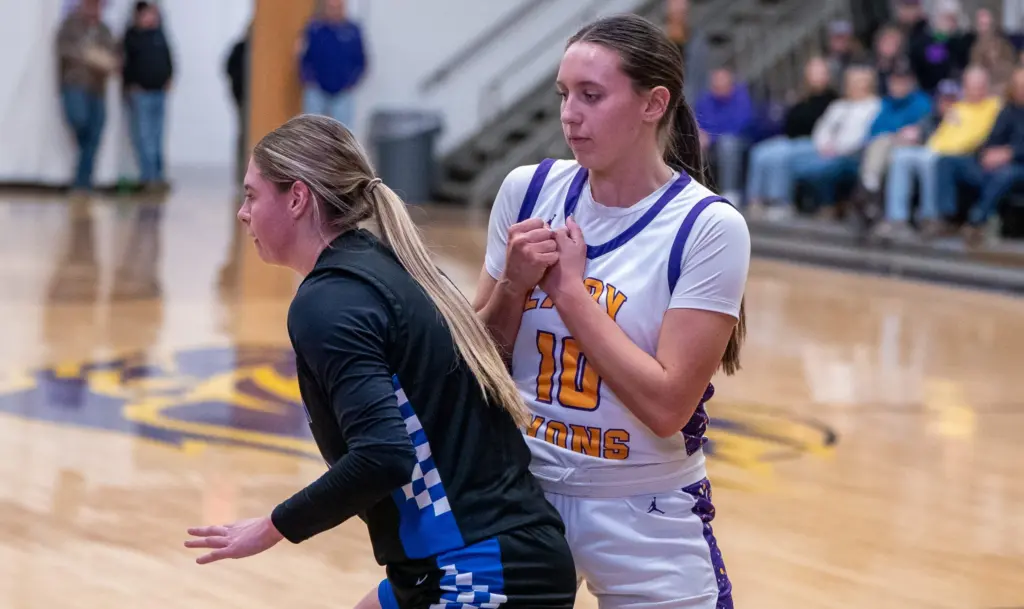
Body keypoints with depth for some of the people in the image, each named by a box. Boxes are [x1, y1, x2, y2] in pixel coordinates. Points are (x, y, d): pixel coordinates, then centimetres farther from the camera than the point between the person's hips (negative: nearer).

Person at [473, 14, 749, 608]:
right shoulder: (529, 190, -4)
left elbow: (666, 405, -21)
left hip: (644, 517, -3)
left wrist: (569, 288, -18)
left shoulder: (708, 227, -15)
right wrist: (515, 284, -14)